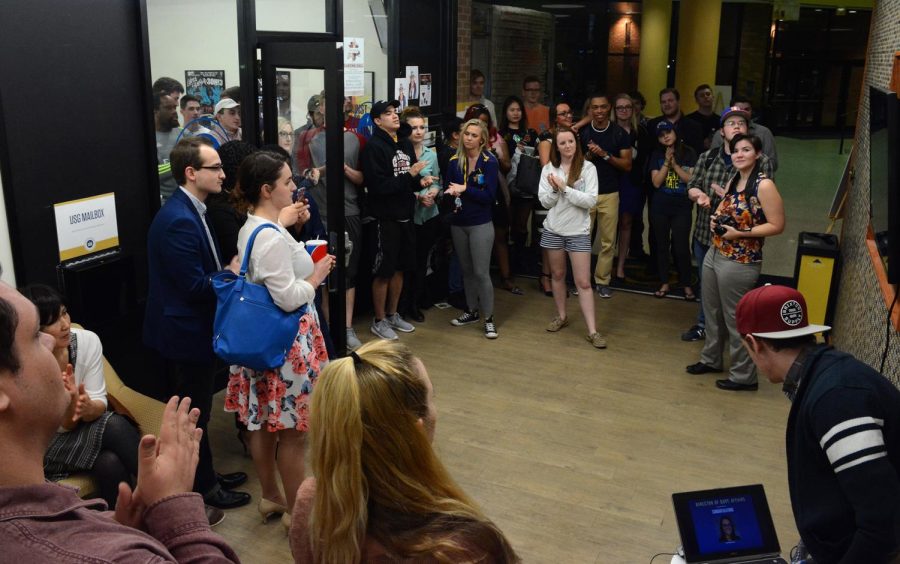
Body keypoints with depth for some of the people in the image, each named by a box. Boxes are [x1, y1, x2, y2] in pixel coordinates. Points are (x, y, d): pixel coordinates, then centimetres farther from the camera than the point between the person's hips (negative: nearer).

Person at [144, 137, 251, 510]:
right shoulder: (179, 221, -26)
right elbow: (195, 287, -27)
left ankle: (204, 475, 38)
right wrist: (232, 273, -14)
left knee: (194, 411, 22)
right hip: (185, 335, -10)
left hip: (189, 330, 10)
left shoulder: (189, 211, 7)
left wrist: (229, 269, -2)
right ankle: (202, 488, 25)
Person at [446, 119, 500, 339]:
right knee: (466, 270, 14)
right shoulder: (455, 161, 4)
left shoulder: (489, 162, -9)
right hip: (458, 224, 5)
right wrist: (451, 194, -14)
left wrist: (464, 189, -20)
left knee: (481, 272, -5)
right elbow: (448, 188, 8)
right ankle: (472, 311, 27)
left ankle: (489, 318, 5)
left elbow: (489, 195, -14)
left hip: (480, 224, -5)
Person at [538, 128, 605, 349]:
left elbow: (591, 200, -15)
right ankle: (561, 316, 36)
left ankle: (592, 331, -1)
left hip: (578, 231, -3)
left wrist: (565, 188, -20)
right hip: (553, 230, 3)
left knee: (583, 282, -4)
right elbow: (545, 202, 0)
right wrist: (554, 189, -18)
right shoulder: (548, 169, 1)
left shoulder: (587, 168, -7)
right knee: (557, 275, 17)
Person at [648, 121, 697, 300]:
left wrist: (675, 164, -11)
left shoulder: (688, 154, -1)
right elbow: (656, 182, -4)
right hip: (660, 207, 2)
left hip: (682, 207, -2)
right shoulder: (657, 155, 4)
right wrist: (666, 162, -11)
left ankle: (686, 285, 7)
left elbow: (692, 180, -8)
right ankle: (664, 283, 19)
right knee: (662, 246, 8)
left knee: (681, 247, -6)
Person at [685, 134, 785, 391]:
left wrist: (740, 234, -21)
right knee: (712, 312, 19)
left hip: (740, 263, -8)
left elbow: (777, 225, -16)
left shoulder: (764, 186, -15)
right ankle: (711, 359, 38)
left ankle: (744, 375, 14)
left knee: (736, 318, 0)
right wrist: (716, 219, 1)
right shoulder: (732, 181, 9)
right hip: (714, 254, 8)